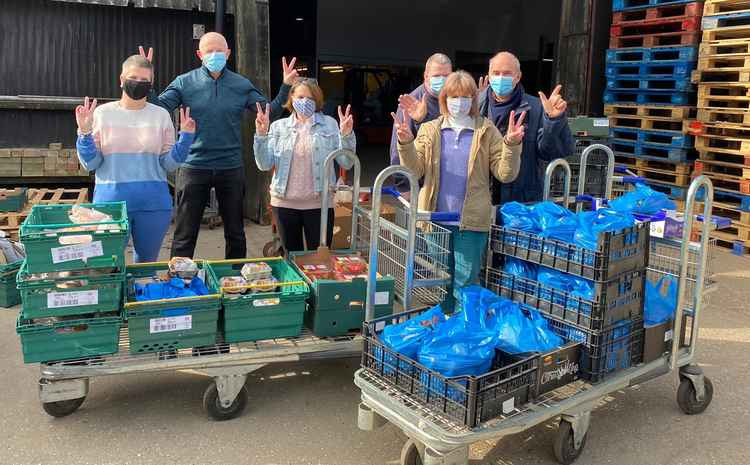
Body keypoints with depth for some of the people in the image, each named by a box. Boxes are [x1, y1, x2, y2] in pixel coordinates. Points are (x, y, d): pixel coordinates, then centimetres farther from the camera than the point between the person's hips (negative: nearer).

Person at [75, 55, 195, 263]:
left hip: (153, 202, 1)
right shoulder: (102, 113, 1)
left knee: (147, 261, 16)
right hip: (111, 200, -1)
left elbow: (169, 163, 3)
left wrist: (185, 136, -9)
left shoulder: (161, 115, 4)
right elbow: (90, 163, 1)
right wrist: (85, 132, -12)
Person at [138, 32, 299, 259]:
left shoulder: (242, 85, 3)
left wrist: (285, 87, -13)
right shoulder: (184, 83, -1)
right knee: (185, 234, 4)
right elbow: (158, 108, -10)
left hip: (231, 168, 2)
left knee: (235, 232, 15)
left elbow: (270, 112, -1)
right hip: (194, 167, -2)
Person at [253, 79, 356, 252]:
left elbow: (346, 163, -4)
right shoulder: (279, 126, 5)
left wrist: (347, 135, -18)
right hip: (284, 203, 2)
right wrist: (261, 134, -15)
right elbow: (264, 165, -3)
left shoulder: (329, 124, 2)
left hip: (319, 203, -1)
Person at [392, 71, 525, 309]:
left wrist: (512, 145, -19)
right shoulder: (430, 130, 8)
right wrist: (405, 143, -17)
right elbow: (415, 169, 0)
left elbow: (505, 174, -2)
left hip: (471, 221, -2)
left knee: (465, 283, 2)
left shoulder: (487, 131, 3)